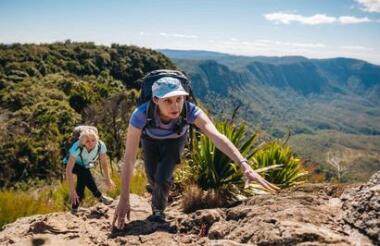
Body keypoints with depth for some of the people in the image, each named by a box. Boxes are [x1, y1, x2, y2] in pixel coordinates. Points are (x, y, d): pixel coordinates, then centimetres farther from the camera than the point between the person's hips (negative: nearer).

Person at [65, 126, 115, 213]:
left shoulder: (101, 146, -29)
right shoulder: (77, 148, -38)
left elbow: (104, 163, -13)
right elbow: (68, 170, -39)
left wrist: (108, 179, -11)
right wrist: (72, 191, -40)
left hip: (85, 165, 4)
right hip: (73, 165, -4)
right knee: (84, 173, -31)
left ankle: (75, 206, 5)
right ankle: (99, 196, -17)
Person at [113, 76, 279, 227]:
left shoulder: (190, 110, -41)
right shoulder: (141, 114, -44)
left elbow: (217, 137, -53)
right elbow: (129, 158, -43)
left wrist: (244, 165, -67)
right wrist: (124, 199, -47)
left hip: (175, 139, 0)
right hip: (150, 139, 1)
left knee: (162, 177, -15)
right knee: (152, 177, 9)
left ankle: (158, 210, 20)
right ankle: (158, 200, 49)